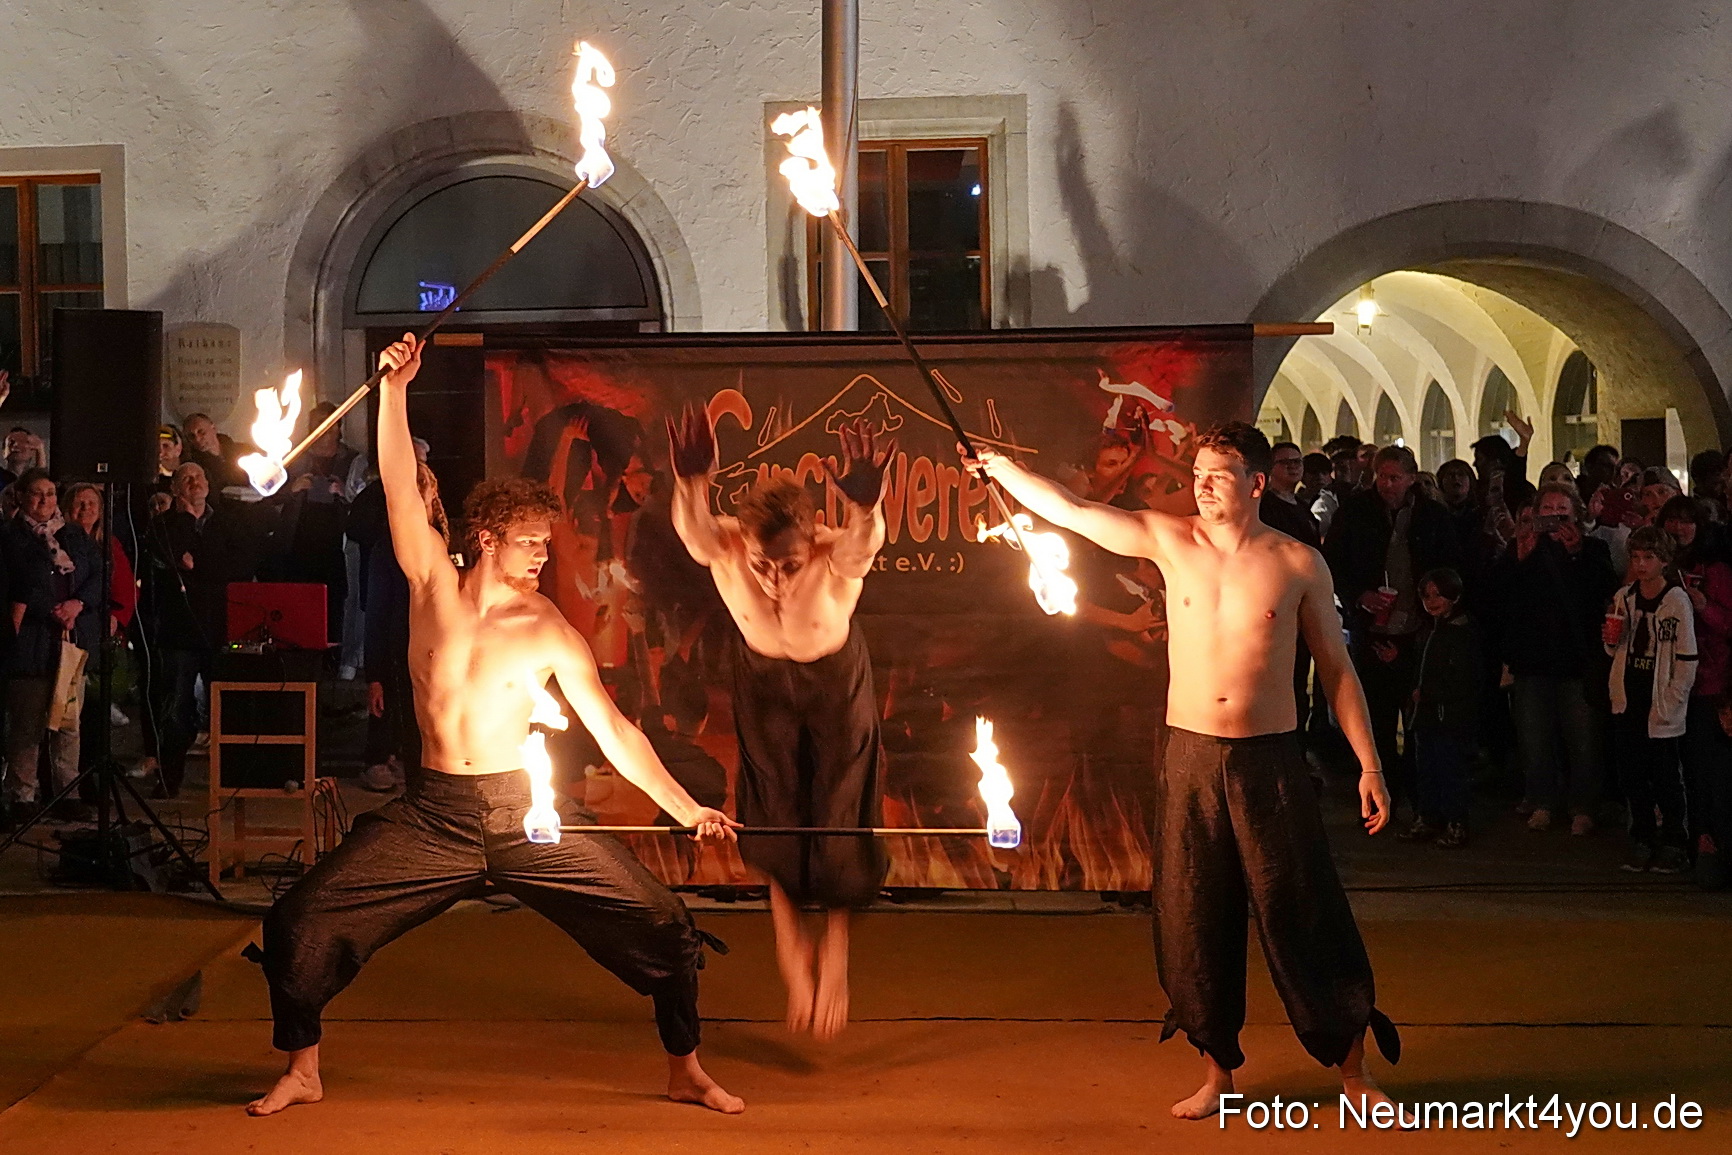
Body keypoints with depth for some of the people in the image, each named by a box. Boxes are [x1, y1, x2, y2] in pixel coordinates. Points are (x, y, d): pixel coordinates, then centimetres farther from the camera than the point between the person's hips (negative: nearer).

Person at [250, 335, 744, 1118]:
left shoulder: (549, 632, -2)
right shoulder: (434, 585, 0)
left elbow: (612, 729, -2)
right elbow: (399, 484, -10)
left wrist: (686, 809, -7)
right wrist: (395, 390, -21)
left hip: (524, 811, 0)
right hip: (433, 813, 1)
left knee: (663, 926, -8)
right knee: (298, 926, -7)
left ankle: (685, 1070, 11)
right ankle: (301, 1072, 13)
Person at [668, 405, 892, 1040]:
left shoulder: (837, 558, -38)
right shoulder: (723, 549, -34)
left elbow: (864, 542, -61)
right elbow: (692, 530, -56)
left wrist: (865, 506, -84)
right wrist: (691, 485, -78)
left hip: (836, 676, -1)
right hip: (763, 676, 1)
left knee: (838, 820, 0)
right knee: (776, 821, 1)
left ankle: (835, 954, 23)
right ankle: (792, 950, 23)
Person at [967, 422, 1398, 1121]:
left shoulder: (1298, 563, -1)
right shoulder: (1169, 541, 2)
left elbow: (1336, 668, 3)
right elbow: (1067, 510, -1)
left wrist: (1369, 765, 1)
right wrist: (996, 465, -9)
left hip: (1270, 759, -2)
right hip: (1190, 756, 2)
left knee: (1304, 916, 2)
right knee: (1196, 918, 8)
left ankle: (1352, 1070, 17)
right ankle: (1218, 1072, 23)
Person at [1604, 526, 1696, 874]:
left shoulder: (1677, 601, -9)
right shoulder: (1623, 598, 7)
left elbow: (1687, 659, -10)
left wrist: (1671, 702, -12)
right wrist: (1610, 641, -5)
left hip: (1660, 707, -5)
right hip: (1627, 701, 5)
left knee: (1665, 779, 0)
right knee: (1631, 775, 8)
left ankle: (1672, 845, 11)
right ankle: (1642, 842, 19)